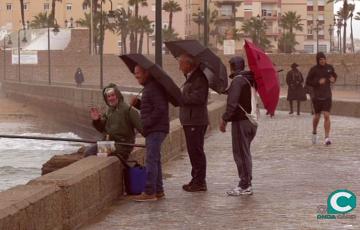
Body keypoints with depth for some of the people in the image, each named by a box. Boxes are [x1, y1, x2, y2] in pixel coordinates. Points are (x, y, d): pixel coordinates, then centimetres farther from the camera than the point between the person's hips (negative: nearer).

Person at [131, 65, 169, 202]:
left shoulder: (154, 88, -15)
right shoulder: (149, 87, 18)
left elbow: (160, 109, -23)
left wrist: (146, 123, -19)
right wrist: (137, 103, 7)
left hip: (156, 130, -11)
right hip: (153, 130, 11)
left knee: (151, 160, -11)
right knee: (155, 160, 14)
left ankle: (149, 192, -11)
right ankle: (158, 191, 20)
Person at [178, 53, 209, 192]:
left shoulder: (199, 78, -15)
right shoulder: (191, 77, 17)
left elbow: (198, 97, -25)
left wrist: (180, 97, -18)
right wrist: (180, 97, 5)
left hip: (196, 120, -10)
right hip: (190, 120, 10)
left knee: (196, 151, -6)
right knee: (193, 151, 15)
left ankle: (199, 182, 0)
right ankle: (197, 180, 23)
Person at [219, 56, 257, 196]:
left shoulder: (238, 80, -15)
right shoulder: (250, 79, 14)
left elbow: (232, 102, -23)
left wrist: (224, 119, -18)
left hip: (241, 121, -9)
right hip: (252, 120, 9)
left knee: (240, 153, -4)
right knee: (245, 153, 17)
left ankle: (244, 186, -2)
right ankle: (246, 183, 23)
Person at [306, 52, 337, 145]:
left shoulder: (329, 67, 2)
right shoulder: (314, 69, -6)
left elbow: (334, 75, 20)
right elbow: (308, 82, -4)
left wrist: (333, 79, -3)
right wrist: (318, 82, -17)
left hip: (327, 96, 1)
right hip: (317, 96, -1)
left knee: (327, 116, -10)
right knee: (317, 116, 12)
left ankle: (327, 137, -10)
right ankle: (314, 132, 39)